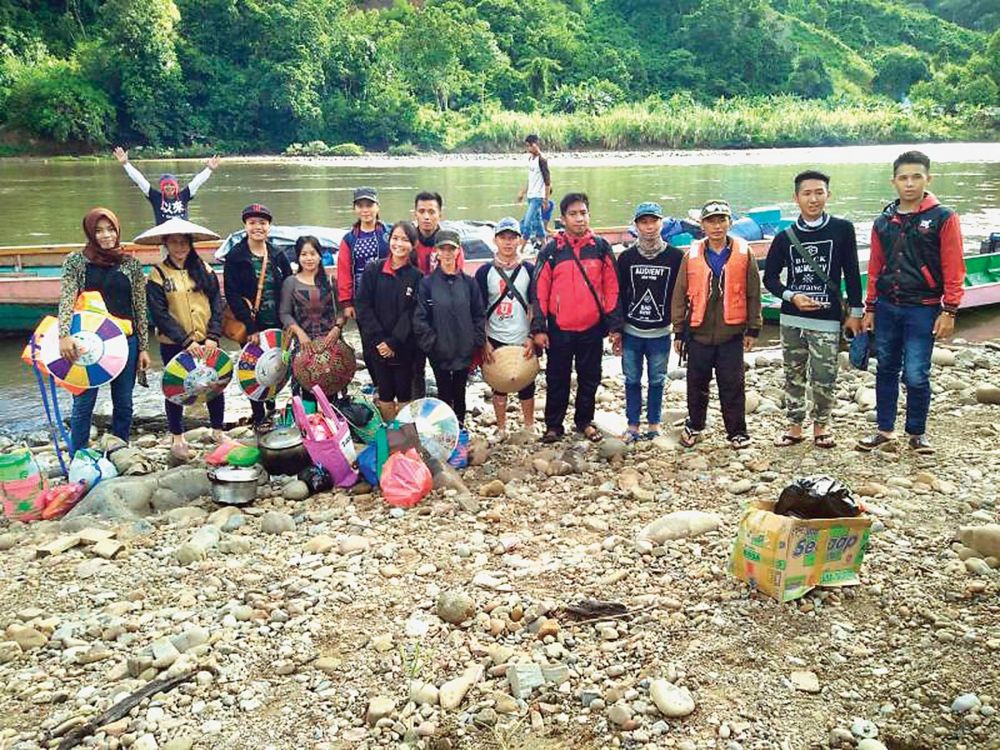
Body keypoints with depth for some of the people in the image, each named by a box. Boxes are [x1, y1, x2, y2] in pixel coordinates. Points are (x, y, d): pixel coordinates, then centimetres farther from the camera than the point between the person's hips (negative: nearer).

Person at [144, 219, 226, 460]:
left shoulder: (204, 270, 4)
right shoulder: (158, 274, -4)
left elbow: (217, 305, 1)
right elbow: (160, 314, -11)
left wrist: (212, 337, -11)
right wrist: (187, 341, -18)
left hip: (206, 342, 2)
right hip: (174, 345, -2)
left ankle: (218, 432, 27)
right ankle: (177, 439, 24)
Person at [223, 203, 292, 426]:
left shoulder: (277, 255, 8)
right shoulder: (235, 257, -4)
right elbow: (232, 294, -10)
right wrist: (249, 326, -16)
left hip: (276, 324, 3)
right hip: (252, 326, -3)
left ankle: (272, 406, 29)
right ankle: (259, 417, 12)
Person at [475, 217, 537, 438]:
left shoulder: (529, 270, 3)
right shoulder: (485, 272, 0)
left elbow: (534, 307, 2)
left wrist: (532, 337, -7)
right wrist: (484, 342, -6)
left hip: (524, 342, 0)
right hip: (496, 341, 0)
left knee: (527, 387, 7)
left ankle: (530, 428, 24)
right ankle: (501, 430, 23)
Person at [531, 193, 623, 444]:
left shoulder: (601, 247, 1)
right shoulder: (552, 250, -2)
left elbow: (612, 288, 2)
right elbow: (539, 291, -2)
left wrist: (614, 326, 0)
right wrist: (539, 328, -6)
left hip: (592, 328, 1)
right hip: (559, 329, -1)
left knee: (590, 379, 12)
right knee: (557, 379, 9)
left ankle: (585, 421, 29)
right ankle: (553, 425, 22)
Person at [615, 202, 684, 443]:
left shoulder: (675, 257, -3)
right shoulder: (626, 257, 1)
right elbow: (618, 294, 4)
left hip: (660, 333, -1)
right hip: (631, 332, 1)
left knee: (657, 380, 10)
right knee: (632, 380, 9)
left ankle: (653, 423, 24)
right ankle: (632, 425, 19)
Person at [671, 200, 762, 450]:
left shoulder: (744, 253, -1)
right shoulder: (692, 256, 0)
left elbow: (753, 293, 3)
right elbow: (680, 295, 5)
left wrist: (753, 329, 3)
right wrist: (679, 331, 5)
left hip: (732, 333, -1)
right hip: (698, 333, 1)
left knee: (732, 385, 5)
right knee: (697, 384, 12)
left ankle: (737, 431, 19)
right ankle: (694, 426, 30)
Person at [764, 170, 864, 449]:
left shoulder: (842, 229, -2)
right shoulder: (785, 237, 2)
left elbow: (851, 273, 2)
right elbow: (770, 276, 8)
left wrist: (855, 312, 3)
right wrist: (791, 296, -9)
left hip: (827, 320, -2)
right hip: (791, 319, 2)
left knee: (824, 379, -2)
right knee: (793, 376, 10)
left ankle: (821, 426, 19)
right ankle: (795, 427, 23)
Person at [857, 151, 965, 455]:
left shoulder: (943, 218, -5)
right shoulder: (884, 221, 8)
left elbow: (953, 269, -6)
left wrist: (949, 311, -9)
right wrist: (870, 308, 13)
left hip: (922, 309, -4)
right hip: (887, 307, 4)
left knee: (916, 375, -4)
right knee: (886, 370, 12)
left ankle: (917, 432, 17)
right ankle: (885, 429, 25)